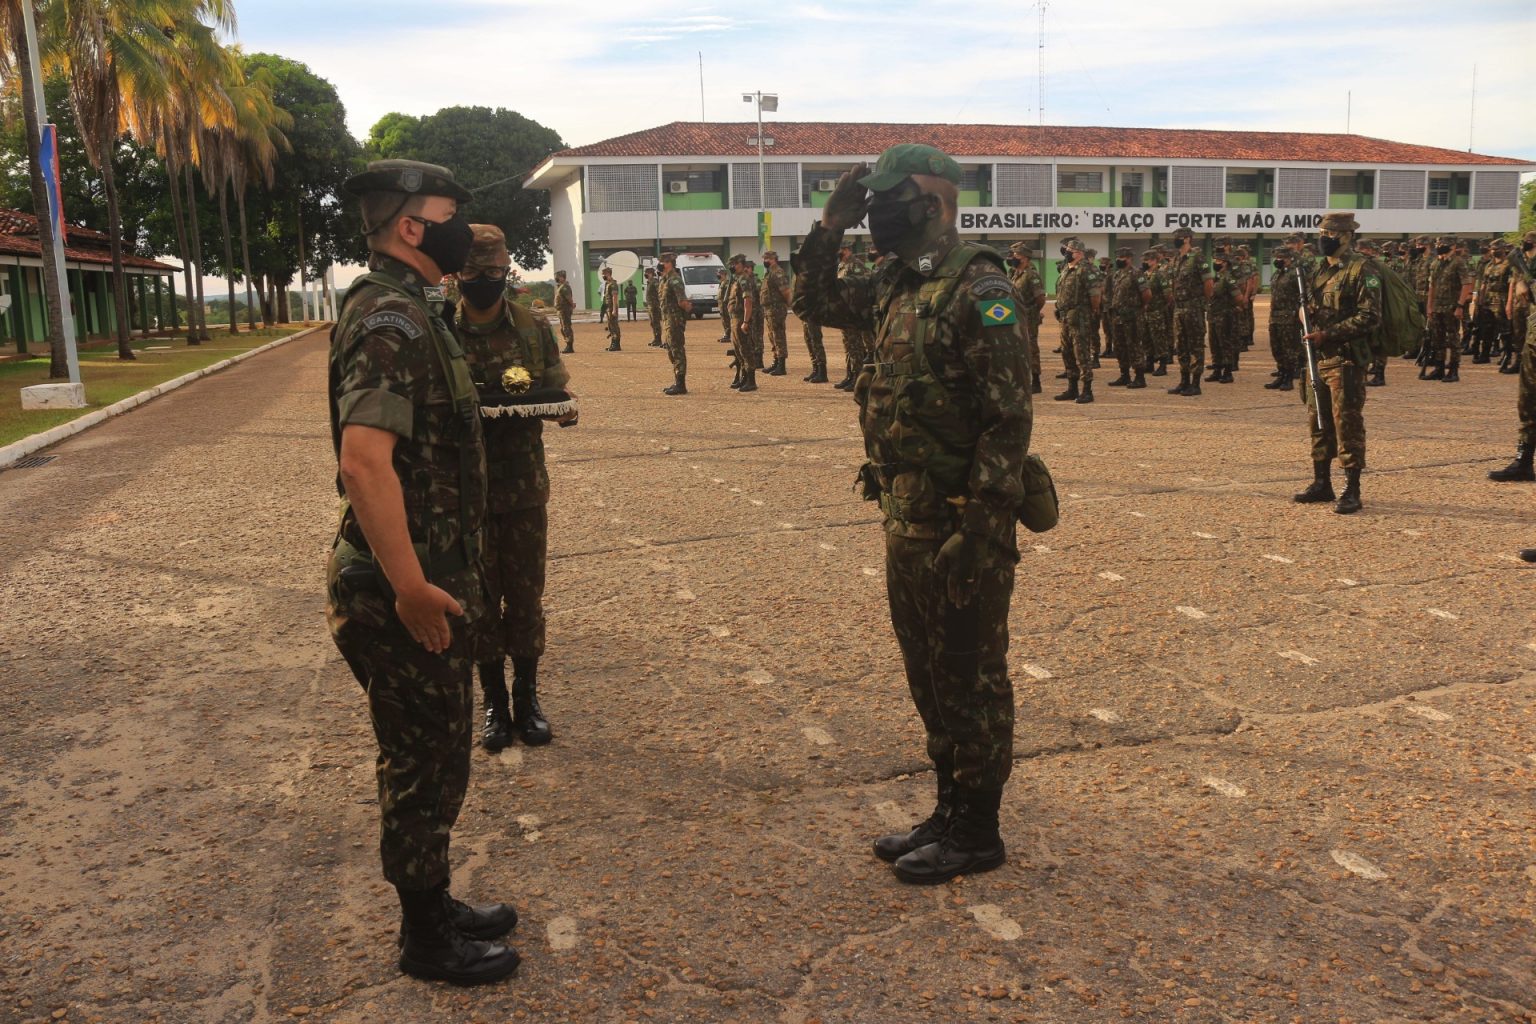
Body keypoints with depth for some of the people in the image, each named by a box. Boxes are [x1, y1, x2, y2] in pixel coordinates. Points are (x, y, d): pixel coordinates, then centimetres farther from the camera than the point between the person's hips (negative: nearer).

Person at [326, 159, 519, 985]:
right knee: (422, 764, 5)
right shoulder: (391, 317, -20)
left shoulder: (409, 309, 12)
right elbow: (364, 458, -31)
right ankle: (427, 939, 22)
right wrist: (410, 588, -29)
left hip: (428, 576, 10)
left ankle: (434, 905, 36)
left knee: (436, 754, 20)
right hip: (401, 591, -10)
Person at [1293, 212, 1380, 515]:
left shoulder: (1362, 270, -9)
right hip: (1317, 358, 8)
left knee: (1347, 423, -6)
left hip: (1346, 361, -8)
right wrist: (1306, 311, 3)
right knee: (1318, 422, 12)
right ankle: (1321, 483, 22)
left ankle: (1352, 491, -1)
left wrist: (1328, 334, -20)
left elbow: (1369, 317, -16)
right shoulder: (1320, 270, 16)